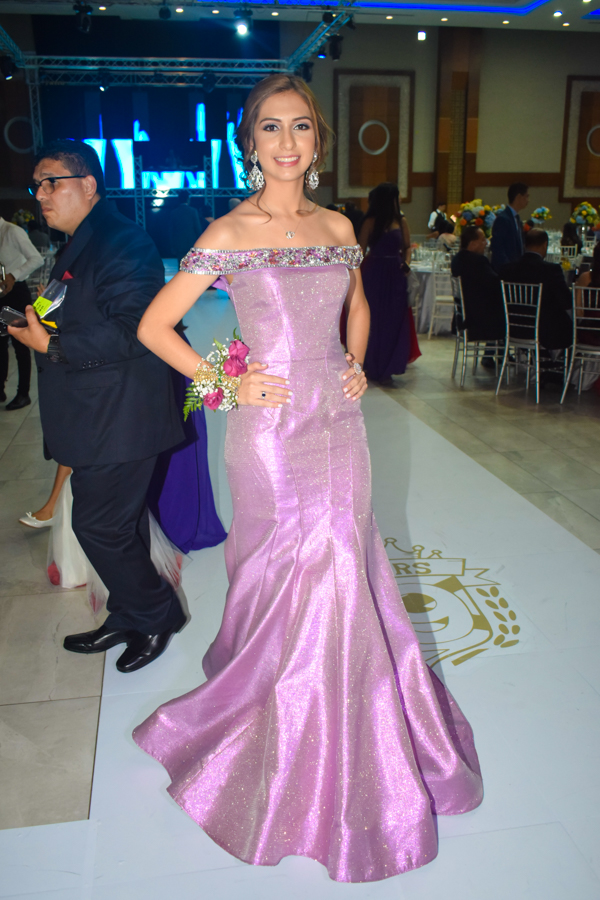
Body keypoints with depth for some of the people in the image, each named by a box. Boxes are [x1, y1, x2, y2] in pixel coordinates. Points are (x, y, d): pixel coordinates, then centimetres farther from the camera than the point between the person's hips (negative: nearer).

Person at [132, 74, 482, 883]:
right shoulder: (230, 234, -7)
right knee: (294, 582, 2)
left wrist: (356, 363, 9)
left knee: (343, 577, 12)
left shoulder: (338, 226, 8)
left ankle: (342, 752, 36)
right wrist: (225, 383, -9)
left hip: (339, 425, 5)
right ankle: (288, 759, 28)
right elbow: (153, 326, -5)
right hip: (274, 431, -5)